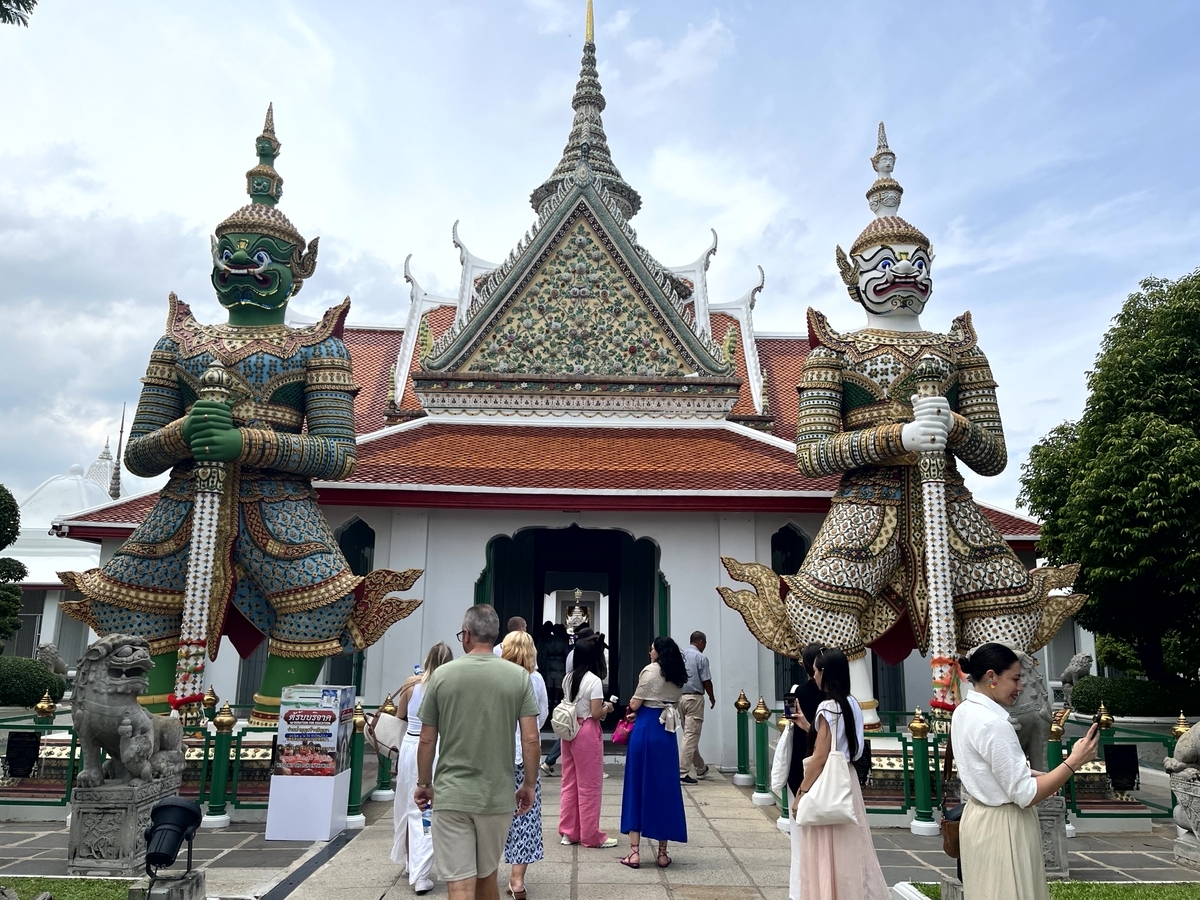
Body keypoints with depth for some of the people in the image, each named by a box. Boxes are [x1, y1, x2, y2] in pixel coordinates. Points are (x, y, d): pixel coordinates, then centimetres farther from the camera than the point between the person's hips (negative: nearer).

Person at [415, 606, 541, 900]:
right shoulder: (519, 677, -3)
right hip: (498, 796, 2)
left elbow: (427, 740, 1)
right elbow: (531, 739, -5)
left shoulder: (442, 675, -4)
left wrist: (423, 784, 14)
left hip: (451, 795, -2)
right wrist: (529, 785, 8)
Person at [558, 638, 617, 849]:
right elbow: (596, 714, -17)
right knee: (589, 785, 3)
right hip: (587, 732, -7)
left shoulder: (568, 678, 7)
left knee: (569, 782, 13)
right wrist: (607, 708, 3)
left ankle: (568, 832, 20)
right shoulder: (594, 681, -15)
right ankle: (590, 835, 11)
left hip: (569, 731, 7)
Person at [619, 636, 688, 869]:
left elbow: (634, 704, -10)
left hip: (645, 731, -5)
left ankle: (634, 851, 6)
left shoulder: (650, 671, -9)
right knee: (665, 789, 10)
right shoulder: (678, 677, 9)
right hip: (666, 734, 5)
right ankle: (663, 852, 14)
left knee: (637, 788, 4)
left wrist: (634, 709, 14)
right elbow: (672, 703, 8)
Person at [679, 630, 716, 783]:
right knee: (691, 736, -4)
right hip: (694, 698, -7)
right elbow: (706, 681, -9)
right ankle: (682, 773, -7)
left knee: (690, 734, 18)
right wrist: (712, 698, 7)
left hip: (679, 697, 7)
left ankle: (701, 768, 33)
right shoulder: (700, 657, -10)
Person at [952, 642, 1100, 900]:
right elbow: (1025, 795, -22)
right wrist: (1074, 761, -20)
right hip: (1003, 827, -9)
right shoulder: (994, 724, -25)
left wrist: (1037, 776, 5)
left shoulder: (965, 711, 4)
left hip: (978, 817, 9)